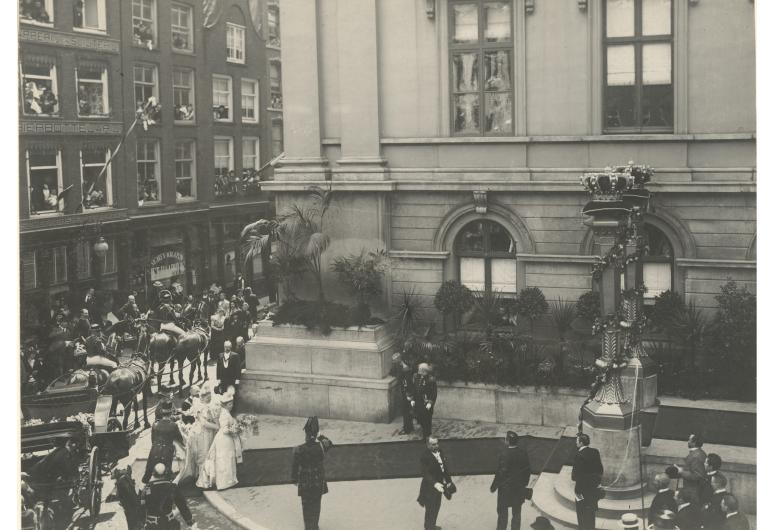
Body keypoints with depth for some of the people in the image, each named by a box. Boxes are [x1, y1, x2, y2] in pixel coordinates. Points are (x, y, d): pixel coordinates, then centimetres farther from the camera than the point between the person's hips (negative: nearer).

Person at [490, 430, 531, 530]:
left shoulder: (504, 454, -23)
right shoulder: (524, 453, -6)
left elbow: (501, 472, -21)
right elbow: (527, 470, 2)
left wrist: (494, 486, -9)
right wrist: (525, 482, 17)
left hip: (505, 488, -5)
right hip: (519, 488, 5)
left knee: (502, 512, 12)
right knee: (516, 512, 17)